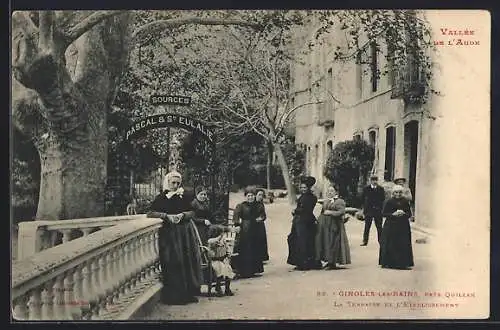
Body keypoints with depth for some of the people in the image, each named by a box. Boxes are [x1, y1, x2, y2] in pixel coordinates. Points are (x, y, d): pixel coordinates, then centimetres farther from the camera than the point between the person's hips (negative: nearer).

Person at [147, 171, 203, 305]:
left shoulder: (183, 197, 13)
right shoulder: (161, 197, 2)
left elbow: (192, 213, 10)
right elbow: (150, 214, -6)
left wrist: (182, 215, -10)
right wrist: (166, 216, -15)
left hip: (185, 233, 4)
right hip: (169, 234, -4)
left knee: (187, 262, 1)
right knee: (172, 264, -7)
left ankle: (188, 293, 8)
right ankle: (173, 295, -1)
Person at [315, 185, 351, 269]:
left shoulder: (339, 201, -3)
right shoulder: (325, 201, 19)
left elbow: (342, 212, -14)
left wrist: (330, 212, -16)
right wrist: (319, 218, 12)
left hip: (334, 225, -7)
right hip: (324, 225, 7)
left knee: (333, 243, -6)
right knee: (325, 243, 4)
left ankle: (333, 263, 0)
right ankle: (329, 261, 12)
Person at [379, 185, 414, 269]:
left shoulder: (405, 202, 6)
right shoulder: (389, 201, -2)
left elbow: (409, 214, 9)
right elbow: (384, 213, -2)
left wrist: (403, 214, -11)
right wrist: (393, 214, -15)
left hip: (403, 226, 2)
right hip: (391, 225, -2)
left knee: (403, 245, -2)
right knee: (390, 245, -3)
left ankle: (403, 263, 4)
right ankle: (388, 263, 5)